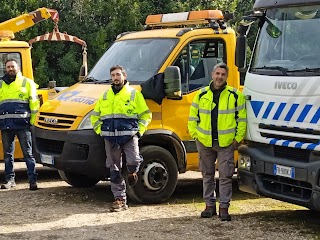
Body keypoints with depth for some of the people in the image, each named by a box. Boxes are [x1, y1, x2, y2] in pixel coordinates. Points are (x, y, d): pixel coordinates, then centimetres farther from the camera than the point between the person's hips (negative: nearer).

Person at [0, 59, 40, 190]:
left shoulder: (27, 82, 9)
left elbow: (34, 103, 5)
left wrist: (33, 120, -4)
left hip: (22, 124, -3)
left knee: (28, 153, -4)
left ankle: (32, 180, -4)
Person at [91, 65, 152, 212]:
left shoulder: (134, 94, 7)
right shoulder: (105, 96, 18)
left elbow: (146, 115, 8)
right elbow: (95, 116, 24)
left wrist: (139, 130, -3)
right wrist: (100, 131, 10)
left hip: (129, 136, -3)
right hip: (110, 138, 4)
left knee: (133, 162, -23)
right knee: (114, 169, 3)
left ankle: (132, 173, 14)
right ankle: (120, 199, 8)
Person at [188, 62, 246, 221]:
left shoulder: (235, 95, 0)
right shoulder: (201, 94, 6)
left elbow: (242, 119, 1)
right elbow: (193, 116, 11)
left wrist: (238, 139, -4)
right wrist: (195, 134, 2)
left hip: (226, 143, -3)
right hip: (204, 142, 3)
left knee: (226, 176, -2)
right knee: (207, 175, 11)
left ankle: (224, 207, 4)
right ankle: (209, 205, 21)